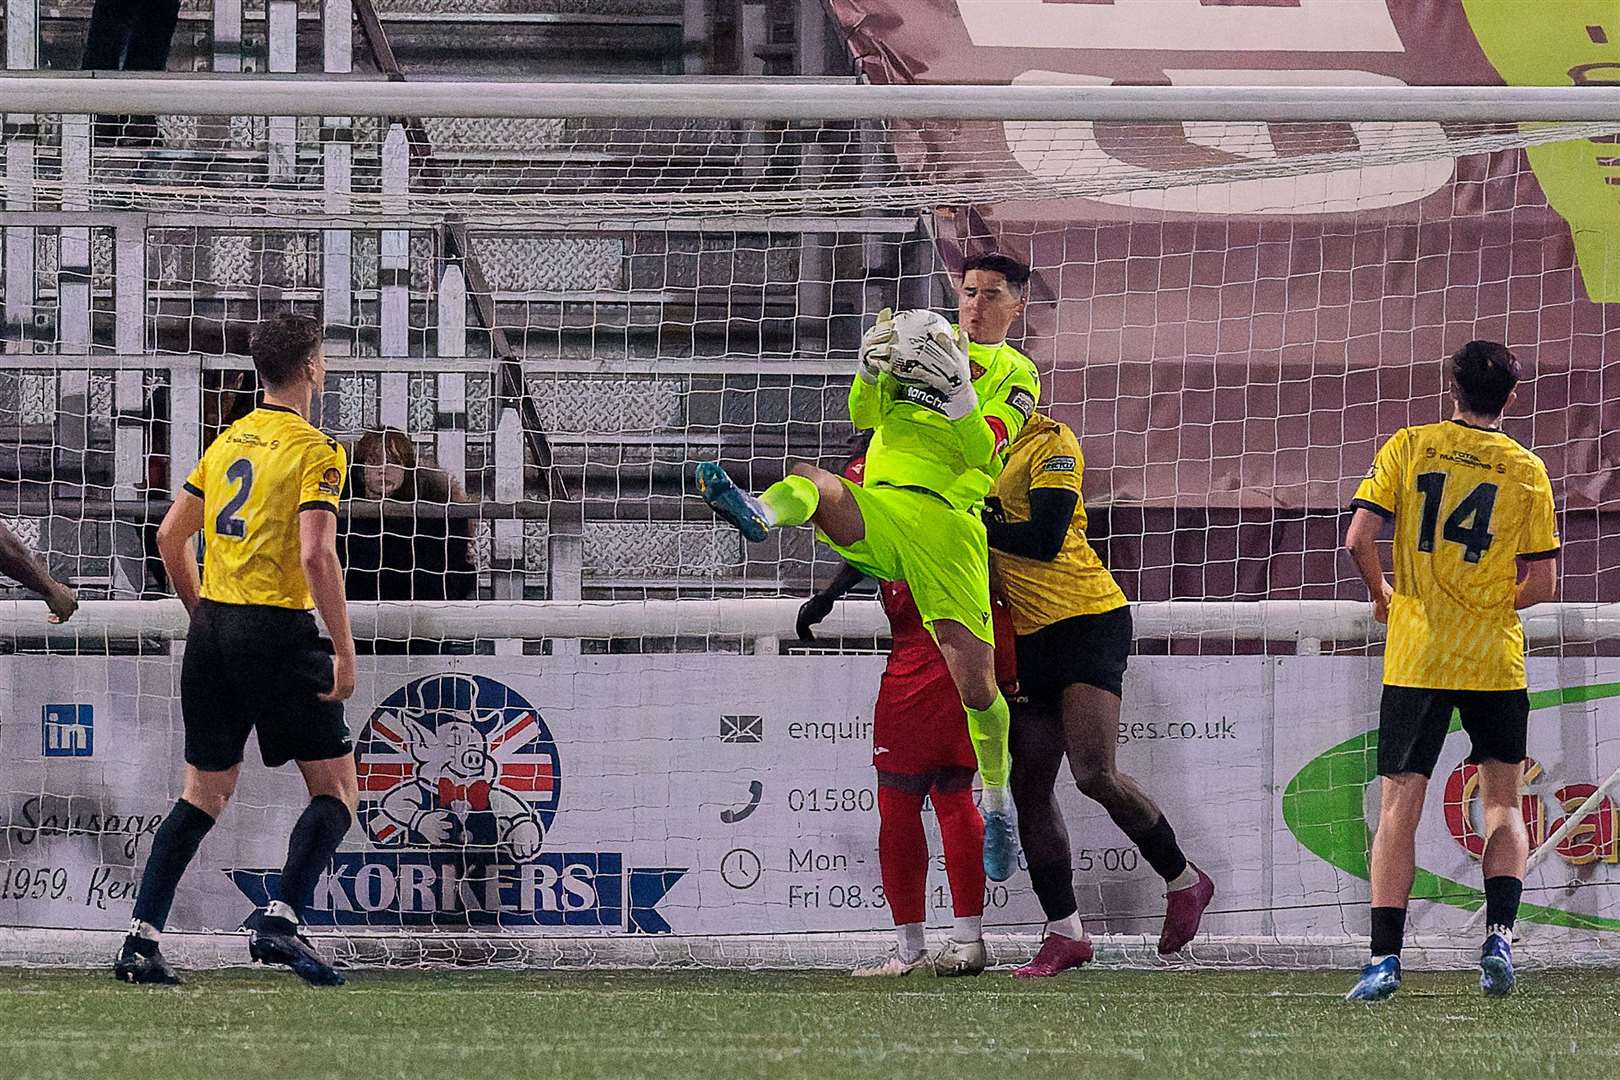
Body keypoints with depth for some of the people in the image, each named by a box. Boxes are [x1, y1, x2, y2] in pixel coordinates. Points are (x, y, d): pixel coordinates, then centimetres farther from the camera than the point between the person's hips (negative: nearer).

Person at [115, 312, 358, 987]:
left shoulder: (228, 441, 14)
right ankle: (281, 918, -15)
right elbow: (316, 556, -18)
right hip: (278, 629, -7)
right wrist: (343, 651, -16)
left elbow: (170, 536, 17)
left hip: (213, 627, 7)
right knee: (336, 788, 2)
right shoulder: (316, 450, -8)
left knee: (204, 793, 14)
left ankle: (141, 940, 6)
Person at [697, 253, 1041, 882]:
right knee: (806, 478, -31)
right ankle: (760, 513, -66)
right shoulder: (922, 342, 22)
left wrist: (959, 393, -19)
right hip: (877, 506, 2)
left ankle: (996, 807, 10)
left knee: (976, 684, -10)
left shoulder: (1016, 376, 14)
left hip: (949, 525, -2)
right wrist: (873, 371, -9)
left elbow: (984, 454, -3)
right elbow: (864, 417, 11)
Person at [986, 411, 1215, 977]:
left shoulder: (1050, 442, -9)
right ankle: (1064, 934, 6)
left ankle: (1184, 881, 5)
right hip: (1028, 634, 8)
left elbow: (1045, 539, -18)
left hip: (1087, 618, -8)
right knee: (1029, 787, 1)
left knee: (1094, 774, -16)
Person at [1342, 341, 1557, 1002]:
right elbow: (1542, 583, 1)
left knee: (1399, 804, 2)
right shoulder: (1527, 470, 1)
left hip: (1416, 653, -1)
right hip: (1495, 659, 1)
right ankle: (1499, 934, -2)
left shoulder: (1409, 447, 0)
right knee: (1502, 801, 16)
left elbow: (1359, 538, -7)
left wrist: (1382, 595, 12)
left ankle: (1384, 955, -7)